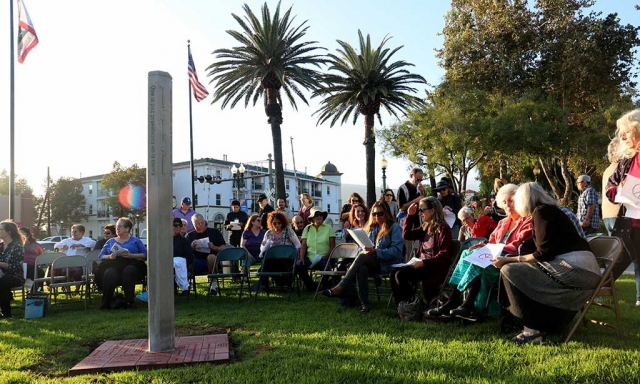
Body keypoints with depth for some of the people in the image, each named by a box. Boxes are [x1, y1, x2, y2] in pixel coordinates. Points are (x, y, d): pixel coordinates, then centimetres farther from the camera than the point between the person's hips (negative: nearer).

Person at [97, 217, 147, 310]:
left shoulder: (135, 241, 21)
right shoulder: (110, 241, 29)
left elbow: (145, 255, 9)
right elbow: (101, 256, 19)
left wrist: (131, 255, -7)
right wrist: (109, 256, -3)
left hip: (130, 265, -1)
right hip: (113, 266, 2)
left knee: (129, 271, -39)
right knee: (109, 273, -36)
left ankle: (129, 302, -35)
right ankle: (106, 303, -33)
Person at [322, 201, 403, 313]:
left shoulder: (394, 227, -2)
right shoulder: (372, 228, 18)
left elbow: (396, 251, -12)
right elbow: (366, 247, 20)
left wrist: (375, 251, -23)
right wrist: (366, 250, -6)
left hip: (388, 263, -5)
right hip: (373, 263, 5)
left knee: (362, 257, -31)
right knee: (362, 269, -33)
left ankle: (340, 288, -30)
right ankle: (365, 303, -29)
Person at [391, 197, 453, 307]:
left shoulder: (443, 228, -12)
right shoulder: (425, 227, 13)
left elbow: (443, 255, -17)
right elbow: (406, 235, 12)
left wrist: (424, 262, -23)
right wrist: (410, 215, 6)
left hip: (435, 267, -8)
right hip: (422, 264, 8)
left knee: (400, 275, -22)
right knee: (394, 274, -10)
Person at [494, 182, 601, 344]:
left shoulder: (541, 211, -6)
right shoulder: (551, 210, 22)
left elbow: (543, 253, -13)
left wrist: (509, 260, -7)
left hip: (573, 268, -10)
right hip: (585, 268, 10)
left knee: (509, 271, -14)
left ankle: (532, 330, -13)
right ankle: (547, 325, 23)